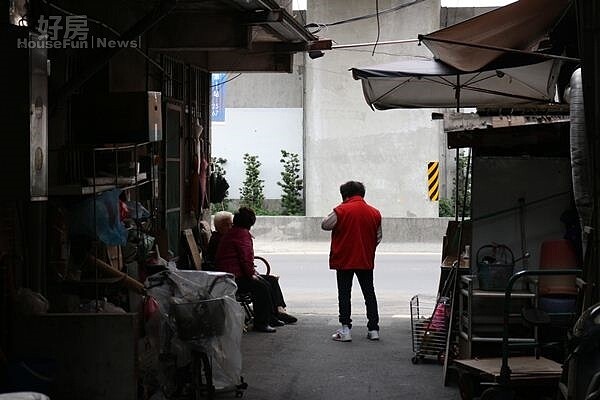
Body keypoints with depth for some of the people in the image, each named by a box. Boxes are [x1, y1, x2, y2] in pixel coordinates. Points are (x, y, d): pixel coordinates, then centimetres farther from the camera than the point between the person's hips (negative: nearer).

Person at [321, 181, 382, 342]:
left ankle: (345, 330, 0)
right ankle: (373, 329, 12)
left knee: (344, 294, 3)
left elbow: (325, 225, -4)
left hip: (344, 261, -4)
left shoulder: (341, 210, -12)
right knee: (369, 293, 11)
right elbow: (378, 237, 10)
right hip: (366, 262, 4)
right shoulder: (375, 213, 3)